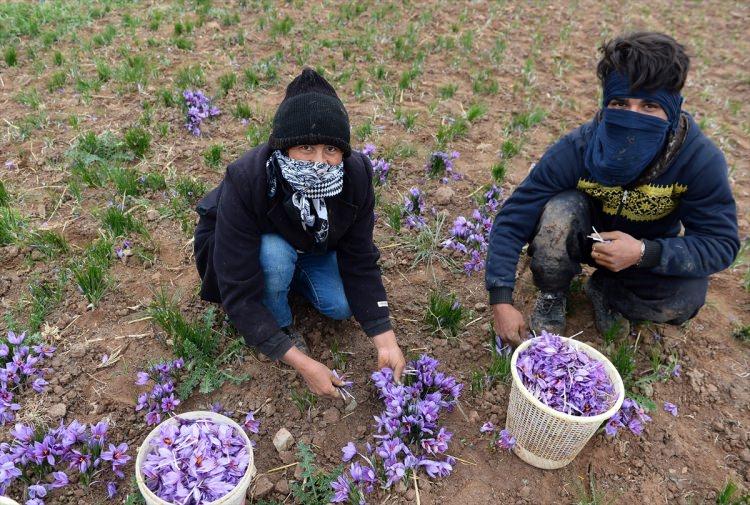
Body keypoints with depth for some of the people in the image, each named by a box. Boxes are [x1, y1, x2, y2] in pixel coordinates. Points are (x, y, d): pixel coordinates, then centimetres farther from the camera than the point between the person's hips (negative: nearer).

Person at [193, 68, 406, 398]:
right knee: (275, 253, -35)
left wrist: (386, 341, -29)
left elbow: (360, 263, -20)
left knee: (342, 307, -14)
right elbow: (238, 294, -37)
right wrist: (302, 364, -39)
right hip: (247, 250, -3)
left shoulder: (356, 176, -29)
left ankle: (293, 279, 15)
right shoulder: (245, 183, -40)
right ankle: (281, 323, -4)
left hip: (310, 247, 4)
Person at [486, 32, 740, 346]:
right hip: (587, 236, -1)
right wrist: (501, 300, -37)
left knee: (686, 297, -28)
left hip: (650, 252, 1)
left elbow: (721, 243, -23)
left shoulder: (700, 160, -28)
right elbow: (513, 218, -29)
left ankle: (606, 290, 4)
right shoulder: (576, 150, -29)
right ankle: (552, 295, -5)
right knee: (561, 211, -33)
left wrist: (644, 253, -41)